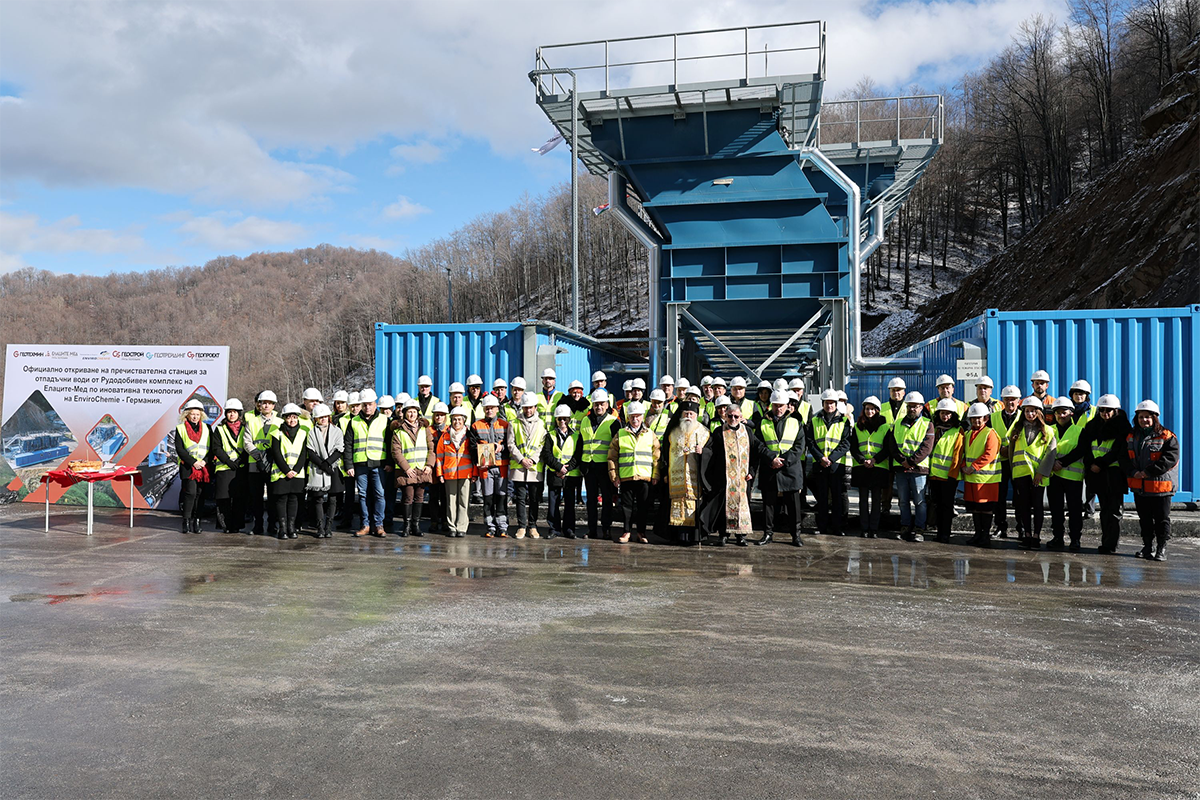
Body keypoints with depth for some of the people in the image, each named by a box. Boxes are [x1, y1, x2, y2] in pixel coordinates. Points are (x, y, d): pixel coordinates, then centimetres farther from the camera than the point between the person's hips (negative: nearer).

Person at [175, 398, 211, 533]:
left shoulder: (206, 428, 13)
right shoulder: (180, 428, 6)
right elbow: (179, 450, -1)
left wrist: (204, 461, -8)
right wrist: (193, 462, -11)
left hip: (203, 467, 3)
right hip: (188, 467, -2)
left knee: (199, 494, 2)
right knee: (190, 492, -13)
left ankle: (196, 521, 8)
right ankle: (187, 522, -5)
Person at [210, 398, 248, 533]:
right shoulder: (220, 429, 9)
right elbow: (216, 448, 2)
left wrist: (240, 460, -9)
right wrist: (229, 461, -11)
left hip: (241, 468, 0)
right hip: (224, 468, 0)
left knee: (239, 498, -1)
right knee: (224, 498, -2)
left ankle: (237, 525, 5)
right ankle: (226, 525, 6)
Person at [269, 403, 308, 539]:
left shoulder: (303, 433, 8)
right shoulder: (278, 433, 2)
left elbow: (304, 454, 2)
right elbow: (276, 454, -5)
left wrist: (296, 470, -10)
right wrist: (286, 471, -13)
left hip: (297, 473, 2)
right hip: (280, 473, -2)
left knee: (294, 499, 5)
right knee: (281, 499, -1)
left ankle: (292, 527, 12)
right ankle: (282, 528, 5)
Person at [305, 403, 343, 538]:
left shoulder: (337, 431, 9)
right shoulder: (311, 432, 6)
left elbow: (339, 451, 1)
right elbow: (311, 453, -2)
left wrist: (327, 462, -12)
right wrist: (323, 465, -13)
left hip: (333, 469, 1)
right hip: (317, 470, -1)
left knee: (332, 499, 0)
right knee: (318, 499, -2)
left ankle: (328, 527, 6)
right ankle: (320, 528, 3)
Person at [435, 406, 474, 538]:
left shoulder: (469, 436, 5)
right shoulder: (445, 435, 7)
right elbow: (440, 455, 9)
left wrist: (474, 473, 1)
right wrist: (440, 473, 4)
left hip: (466, 473, -1)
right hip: (449, 473, 1)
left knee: (464, 501, -1)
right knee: (451, 501, 5)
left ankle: (461, 528, 4)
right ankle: (451, 528, 12)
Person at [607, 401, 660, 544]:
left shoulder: (650, 435, 9)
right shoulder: (620, 434, 6)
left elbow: (656, 457, 9)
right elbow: (612, 457, 7)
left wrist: (655, 476, 3)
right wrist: (614, 476, 1)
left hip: (645, 477, 0)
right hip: (625, 477, 0)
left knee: (643, 506, 5)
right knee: (627, 505, 4)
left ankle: (641, 532, 16)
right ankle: (627, 531, 14)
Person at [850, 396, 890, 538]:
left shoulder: (884, 427, 5)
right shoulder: (857, 427, 9)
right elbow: (853, 448, 4)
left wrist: (874, 460, -14)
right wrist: (863, 460, -12)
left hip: (879, 467, -1)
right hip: (861, 468, 1)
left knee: (876, 499, 2)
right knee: (863, 499, 3)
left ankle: (874, 529, 8)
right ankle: (864, 528, 8)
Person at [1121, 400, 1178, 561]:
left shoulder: (1166, 437, -8)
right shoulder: (1131, 437, 8)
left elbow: (1171, 457, -18)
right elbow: (1124, 458, 8)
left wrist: (1148, 472, -20)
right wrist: (1133, 472, -11)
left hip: (1160, 486, -5)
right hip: (1139, 487, 5)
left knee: (1162, 519, 3)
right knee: (1144, 519, 13)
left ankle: (1161, 549, 13)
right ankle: (1148, 547, 23)